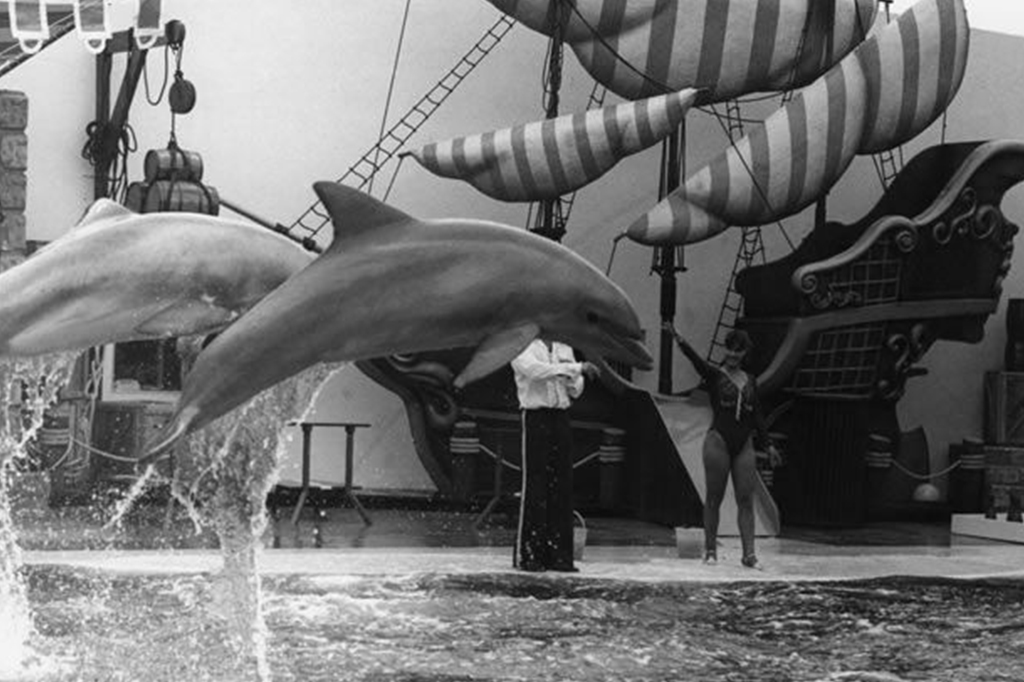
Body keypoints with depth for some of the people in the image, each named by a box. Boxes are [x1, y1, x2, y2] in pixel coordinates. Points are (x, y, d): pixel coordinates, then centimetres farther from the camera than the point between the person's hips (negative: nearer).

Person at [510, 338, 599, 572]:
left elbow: (575, 391, 17)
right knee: (535, 489, -6)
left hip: (561, 418, 6)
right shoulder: (523, 348, -1)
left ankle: (559, 555, 6)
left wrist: (571, 374, -4)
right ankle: (528, 555, -1)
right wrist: (576, 367, -27)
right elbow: (537, 371, -22)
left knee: (562, 489, 3)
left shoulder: (564, 349, 17)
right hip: (536, 417, -6)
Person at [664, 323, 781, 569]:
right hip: (718, 440, -4)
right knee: (714, 498, 1)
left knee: (746, 500, -1)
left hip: (744, 445, 4)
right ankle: (710, 550, 10)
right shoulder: (714, 375, 0)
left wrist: (767, 445, 15)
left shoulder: (750, 381, 14)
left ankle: (749, 554, -1)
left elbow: (757, 416, 17)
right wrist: (678, 339, -36)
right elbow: (695, 358, -18)